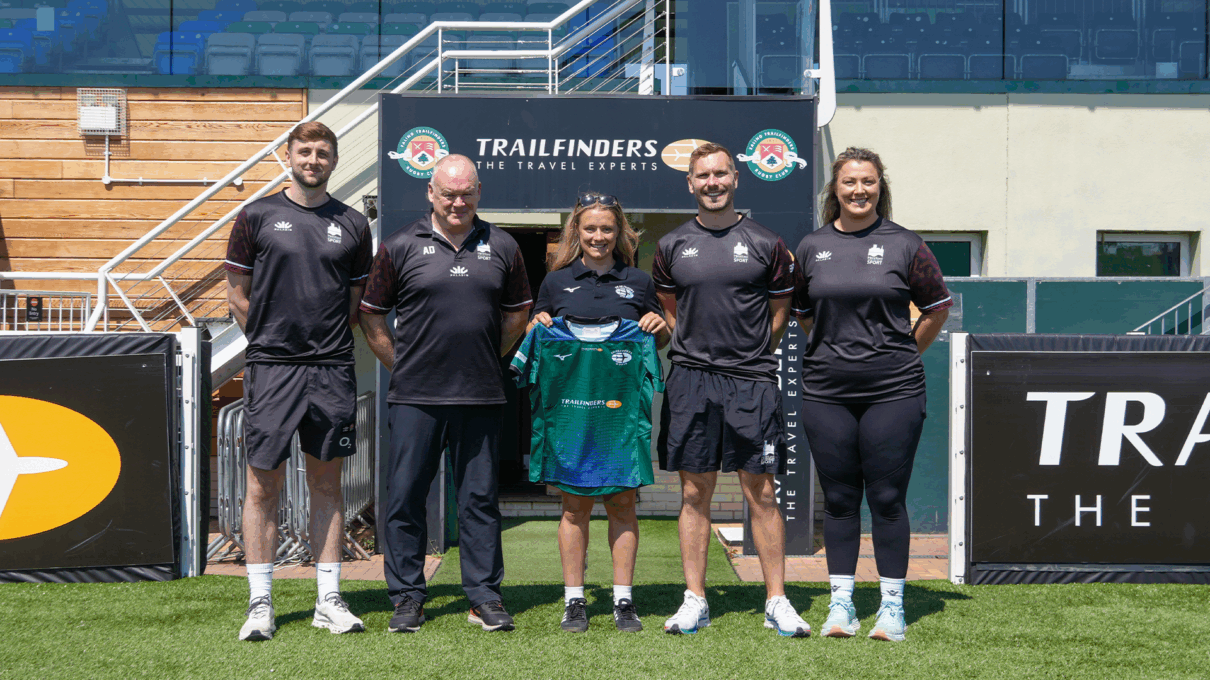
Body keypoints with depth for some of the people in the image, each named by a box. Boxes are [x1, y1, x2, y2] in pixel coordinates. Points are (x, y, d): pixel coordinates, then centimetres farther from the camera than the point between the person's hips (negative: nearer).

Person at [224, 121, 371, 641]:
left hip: (332, 369, 2)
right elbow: (238, 293, 7)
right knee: (263, 485, 0)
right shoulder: (257, 216, 3)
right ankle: (260, 604, 7)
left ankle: (329, 600, 13)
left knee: (327, 485, 8)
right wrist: (270, 342, 5)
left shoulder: (353, 224, 9)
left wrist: (326, 342, 7)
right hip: (271, 367, -2)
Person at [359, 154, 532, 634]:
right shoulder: (401, 247, 1)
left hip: (480, 397, 2)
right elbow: (371, 316, 6)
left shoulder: (501, 247, 8)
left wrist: (487, 358, 12)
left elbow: (517, 313, 18)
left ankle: (485, 597, 15)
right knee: (406, 496, 2)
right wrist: (402, 366, 3)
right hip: (415, 396, -1)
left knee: (480, 498, 7)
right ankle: (407, 598, 12)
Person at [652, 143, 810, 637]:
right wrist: (696, 351, 12)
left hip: (752, 383, -1)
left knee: (761, 494, 0)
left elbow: (779, 313, 12)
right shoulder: (672, 247, 8)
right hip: (690, 381, 2)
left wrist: (750, 357, 9)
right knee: (695, 493, 5)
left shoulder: (765, 244, 3)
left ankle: (777, 601, 7)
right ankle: (694, 601, 11)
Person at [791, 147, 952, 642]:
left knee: (887, 497, 0)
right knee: (838, 497, 7)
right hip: (826, 392, 2)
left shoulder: (904, 245, 1)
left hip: (892, 391, -2)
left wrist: (904, 354, 7)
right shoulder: (811, 248, 7)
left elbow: (937, 308, 10)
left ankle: (892, 606, 9)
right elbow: (800, 312, 20)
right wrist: (832, 348, 12)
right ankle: (841, 603, 15)